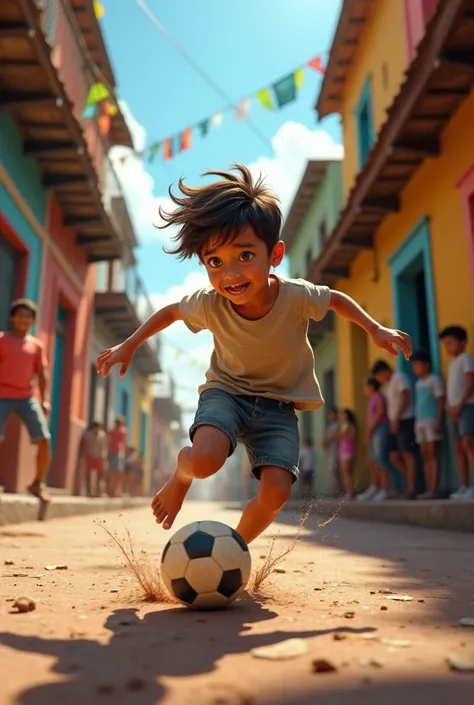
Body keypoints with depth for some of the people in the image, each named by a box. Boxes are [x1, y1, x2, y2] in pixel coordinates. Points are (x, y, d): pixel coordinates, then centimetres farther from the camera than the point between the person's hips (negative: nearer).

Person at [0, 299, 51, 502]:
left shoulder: (37, 345, 12)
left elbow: (42, 374, 11)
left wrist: (45, 400, 1)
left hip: (27, 398, 3)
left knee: (44, 440, -8)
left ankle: (38, 484, 8)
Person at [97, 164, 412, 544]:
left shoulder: (296, 296, -23)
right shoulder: (208, 304, -21)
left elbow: (336, 298, 0)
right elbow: (170, 311, 2)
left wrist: (376, 329, -6)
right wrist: (128, 346, 3)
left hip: (278, 404, 1)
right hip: (227, 391, 0)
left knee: (276, 492, -17)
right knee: (204, 460, -31)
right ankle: (179, 480, 8)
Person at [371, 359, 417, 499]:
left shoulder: (399, 377, -5)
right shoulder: (389, 384, 23)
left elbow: (405, 399, -15)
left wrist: (396, 419, -19)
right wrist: (392, 421, 10)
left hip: (405, 420, -9)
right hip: (396, 423, 9)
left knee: (407, 454, -10)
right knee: (394, 456, 4)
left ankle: (412, 488, -8)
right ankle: (410, 483, 11)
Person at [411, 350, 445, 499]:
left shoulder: (435, 379, -3)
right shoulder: (418, 383, 19)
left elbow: (441, 401, -8)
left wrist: (439, 421, -18)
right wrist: (416, 423, 14)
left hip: (432, 420, -8)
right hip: (420, 421, 8)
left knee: (433, 455, -10)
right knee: (425, 457, 4)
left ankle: (434, 490, -11)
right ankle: (428, 489, 4)